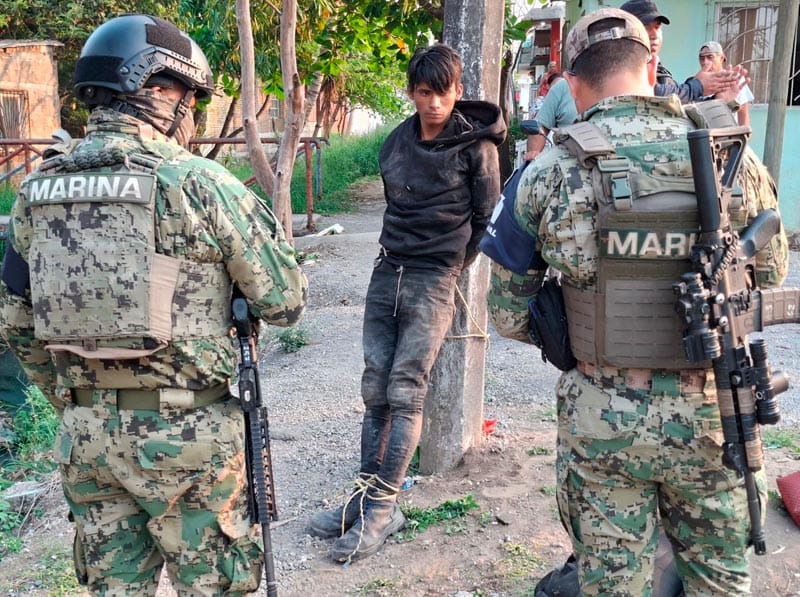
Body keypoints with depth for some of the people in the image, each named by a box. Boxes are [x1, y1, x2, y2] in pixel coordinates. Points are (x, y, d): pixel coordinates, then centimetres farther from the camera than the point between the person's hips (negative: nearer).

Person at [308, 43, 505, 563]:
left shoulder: (476, 144, -3)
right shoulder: (396, 143, 12)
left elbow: (487, 218, 1)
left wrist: (452, 268, 4)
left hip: (435, 280, -5)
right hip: (387, 271, 6)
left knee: (405, 390, -9)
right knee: (375, 389, 3)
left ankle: (381, 509, -3)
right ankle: (369, 495, 11)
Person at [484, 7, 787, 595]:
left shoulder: (547, 173, -9)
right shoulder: (733, 154, -5)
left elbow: (509, 314, -1)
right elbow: (772, 270, 12)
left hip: (602, 417, -1)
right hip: (711, 410, 1)